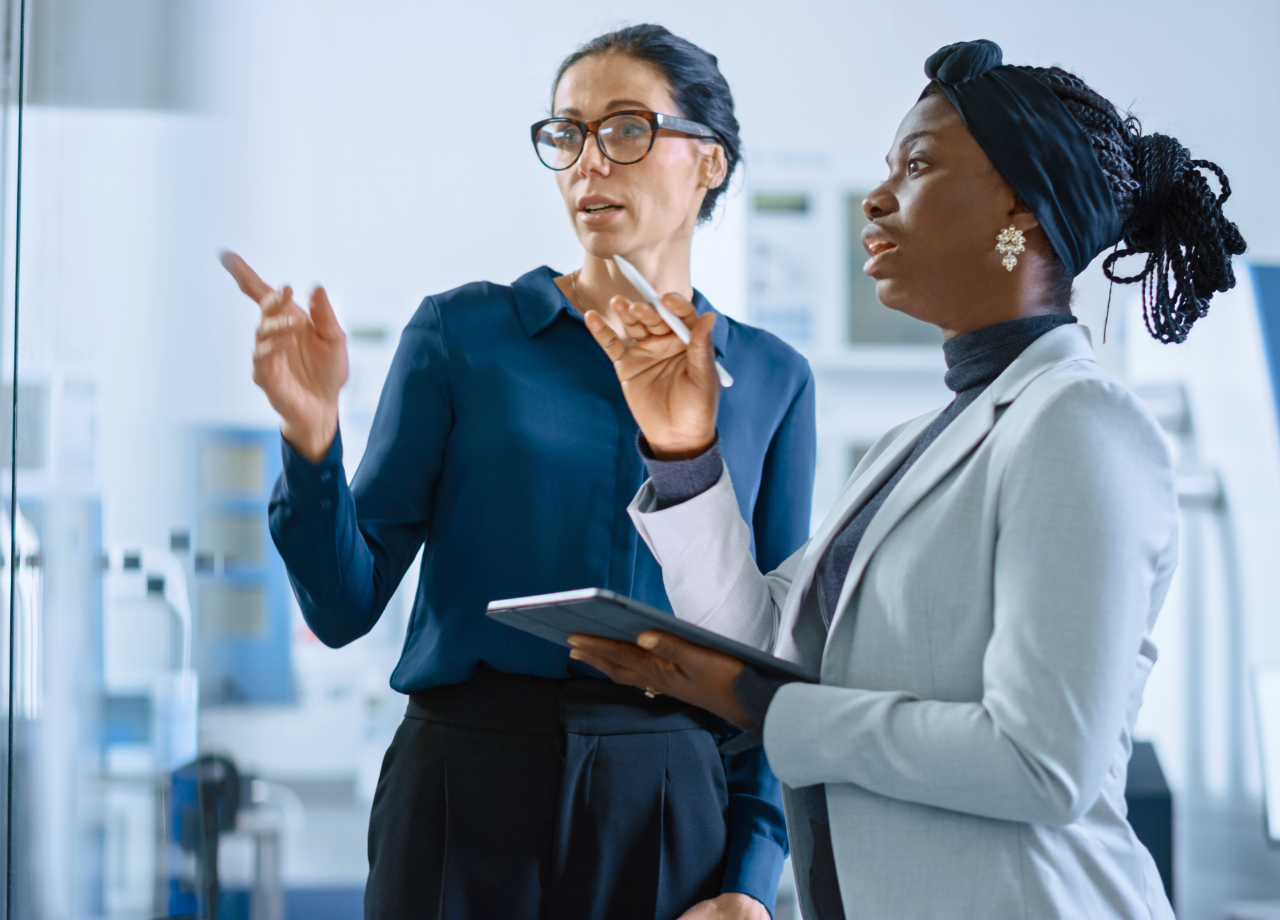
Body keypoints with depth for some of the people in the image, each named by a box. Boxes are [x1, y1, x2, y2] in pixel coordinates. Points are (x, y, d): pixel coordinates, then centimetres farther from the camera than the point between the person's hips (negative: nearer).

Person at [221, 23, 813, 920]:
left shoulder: (773, 382, 7)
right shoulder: (462, 332, 2)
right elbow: (346, 607, -1)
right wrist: (312, 439, -17)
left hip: (673, 805, 1)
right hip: (468, 787, -1)